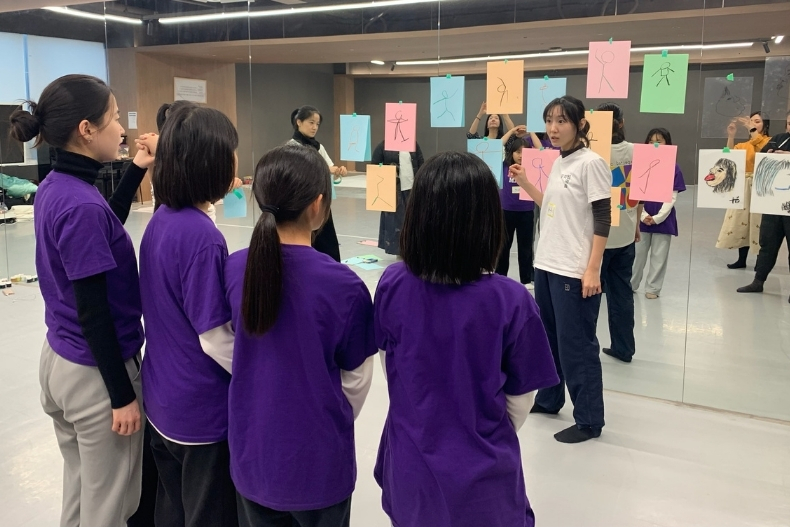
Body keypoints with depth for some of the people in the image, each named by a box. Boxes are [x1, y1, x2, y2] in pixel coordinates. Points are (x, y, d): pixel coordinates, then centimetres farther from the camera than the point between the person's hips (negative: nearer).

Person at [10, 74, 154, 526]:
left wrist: (136, 171, 13)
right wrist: (122, 394, -16)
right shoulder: (82, 204, -25)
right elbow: (92, 312, -23)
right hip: (95, 371, -9)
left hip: (60, 358, 9)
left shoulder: (56, 186, 1)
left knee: (80, 490, 25)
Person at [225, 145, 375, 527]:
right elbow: (356, 378, -9)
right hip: (316, 459, -3)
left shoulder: (235, 267, -11)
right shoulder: (343, 285, -22)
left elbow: (233, 350, 2)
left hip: (252, 451, 4)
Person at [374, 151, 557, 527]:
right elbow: (520, 401, -9)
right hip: (482, 479, -2)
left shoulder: (392, 285, -17)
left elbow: (390, 370, -1)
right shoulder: (511, 302, -23)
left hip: (411, 468, 2)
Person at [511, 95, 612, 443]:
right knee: (547, 337, 18)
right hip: (546, 265, 8)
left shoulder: (591, 163, -12)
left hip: (574, 271, -8)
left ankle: (589, 420, 13)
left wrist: (592, 270, -20)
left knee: (576, 346, 0)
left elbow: (602, 220, -15)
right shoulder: (558, 163, 11)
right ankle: (548, 399, 34)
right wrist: (525, 183, 11)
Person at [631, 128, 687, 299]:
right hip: (642, 218, 1)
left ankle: (653, 288, 17)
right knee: (637, 253, 9)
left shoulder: (673, 168, -4)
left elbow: (672, 197, -5)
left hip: (663, 219, -1)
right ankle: (630, 284, 22)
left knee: (659, 256, 7)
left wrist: (657, 217, -14)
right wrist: (643, 215, -11)